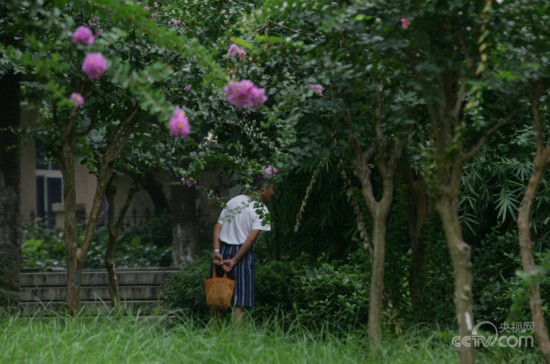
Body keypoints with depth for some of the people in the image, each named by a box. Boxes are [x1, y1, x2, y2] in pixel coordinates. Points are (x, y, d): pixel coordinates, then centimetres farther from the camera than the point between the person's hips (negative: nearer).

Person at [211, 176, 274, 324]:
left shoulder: (233, 201, 13)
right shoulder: (261, 210, -6)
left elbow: (217, 227, 5)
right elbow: (251, 238, -15)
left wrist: (216, 251, -3)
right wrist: (235, 260, -15)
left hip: (222, 251, 6)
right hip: (241, 253, -6)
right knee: (240, 301, -2)